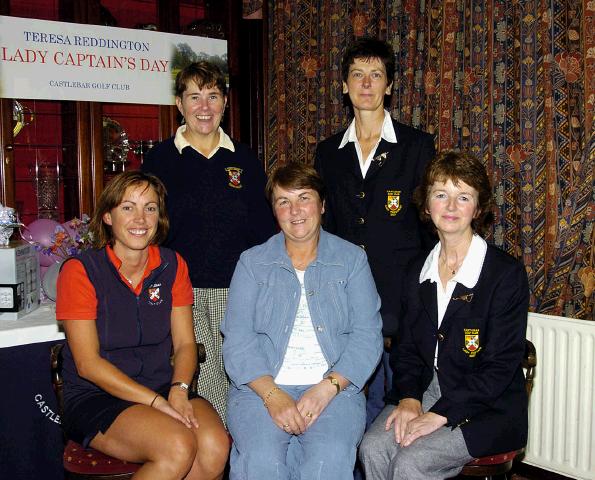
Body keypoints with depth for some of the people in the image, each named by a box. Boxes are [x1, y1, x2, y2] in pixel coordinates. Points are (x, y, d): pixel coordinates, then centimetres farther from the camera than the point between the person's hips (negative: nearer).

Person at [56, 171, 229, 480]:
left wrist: (178, 390, -16)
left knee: (216, 445, -25)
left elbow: (185, 343, 5)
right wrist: (157, 402, -19)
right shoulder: (80, 270, -7)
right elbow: (88, 364, -11)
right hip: (95, 398, -4)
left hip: (163, 389, 4)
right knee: (178, 447, -30)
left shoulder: (172, 265, 6)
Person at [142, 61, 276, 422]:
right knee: (200, 385, -3)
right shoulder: (161, 158, 5)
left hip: (237, 292, 2)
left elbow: (265, 229, 12)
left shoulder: (244, 159, 10)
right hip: (181, 291, -1)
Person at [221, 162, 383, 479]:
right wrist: (272, 395, -14)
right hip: (261, 386, 1)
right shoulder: (252, 263, 11)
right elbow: (238, 340, 1)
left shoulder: (352, 259, 10)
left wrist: (327, 388, -14)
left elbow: (367, 336, 1)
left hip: (334, 386, 0)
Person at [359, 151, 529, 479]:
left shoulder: (507, 274, -10)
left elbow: (500, 366, -13)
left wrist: (439, 414, -19)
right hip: (424, 393, 5)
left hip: (487, 407, -4)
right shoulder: (418, 272, 8)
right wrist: (408, 397, -9)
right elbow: (406, 348, 11)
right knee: (372, 448, -21)